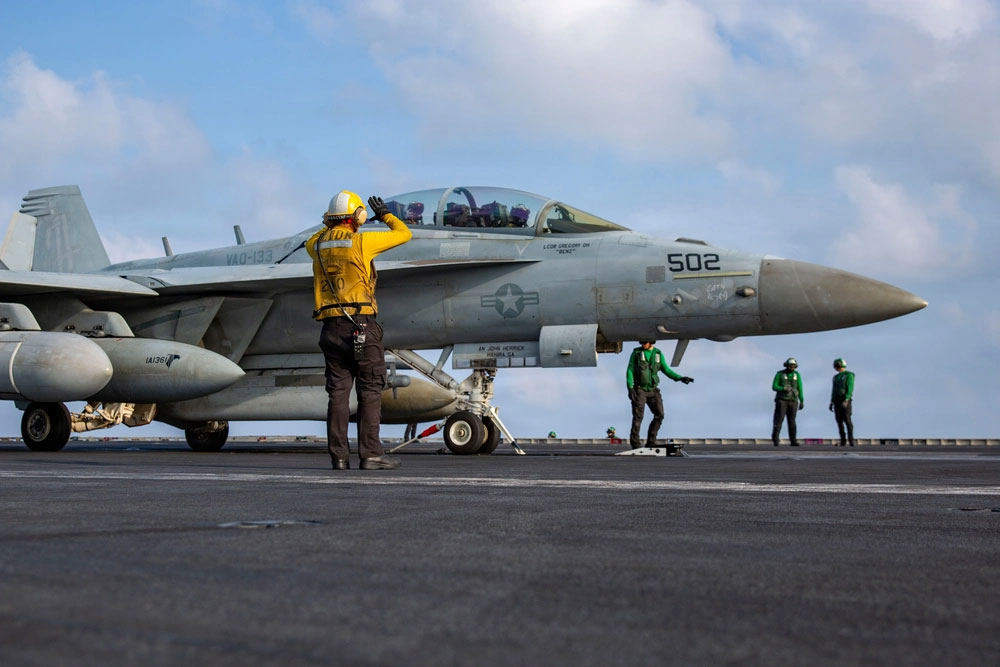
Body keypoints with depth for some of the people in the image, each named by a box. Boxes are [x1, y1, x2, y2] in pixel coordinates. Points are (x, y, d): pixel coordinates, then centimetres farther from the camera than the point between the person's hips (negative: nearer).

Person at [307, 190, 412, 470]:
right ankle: (371, 453, -5)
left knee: (338, 391, 6)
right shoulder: (361, 242, -5)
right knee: (370, 390, -1)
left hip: (331, 328, 6)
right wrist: (384, 214, 23)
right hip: (361, 325, -5)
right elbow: (404, 234, 7)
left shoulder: (319, 245, 11)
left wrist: (330, 224, 41)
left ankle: (339, 455, 4)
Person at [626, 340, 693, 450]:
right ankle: (634, 443, -3)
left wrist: (680, 378, -2)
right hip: (639, 390, -3)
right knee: (638, 416, -12)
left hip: (652, 390, 3)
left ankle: (650, 442, 0)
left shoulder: (658, 354, 6)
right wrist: (630, 388, -17)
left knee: (659, 415, -9)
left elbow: (666, 370, 11)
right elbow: (630, 370, -6)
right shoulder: (636, 353, -3)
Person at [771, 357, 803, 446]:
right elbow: (774, 387, -7)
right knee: (779, 419, -11)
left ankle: (793, 441, 4)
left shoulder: (797, 375, 4)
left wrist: (802, 401, -1)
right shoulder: (779, 374, -3)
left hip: (792, 401, 2)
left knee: (791, 421, 1)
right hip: (781, 400, -2)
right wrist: (784, 389, -24)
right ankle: (775, 439, -7)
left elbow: (800, 389, 4)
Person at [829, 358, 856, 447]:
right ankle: (843, 440, 8)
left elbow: (850, 389, -16)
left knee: (847, 420, -13)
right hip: (837, 401, 7)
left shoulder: (849, 375, -7)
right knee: (839, 420, 2)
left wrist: (846, 401, -26)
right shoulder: (836, 377, 18)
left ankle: (851, 440, -9)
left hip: (845, 400, -7)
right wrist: (831, 403, 12)